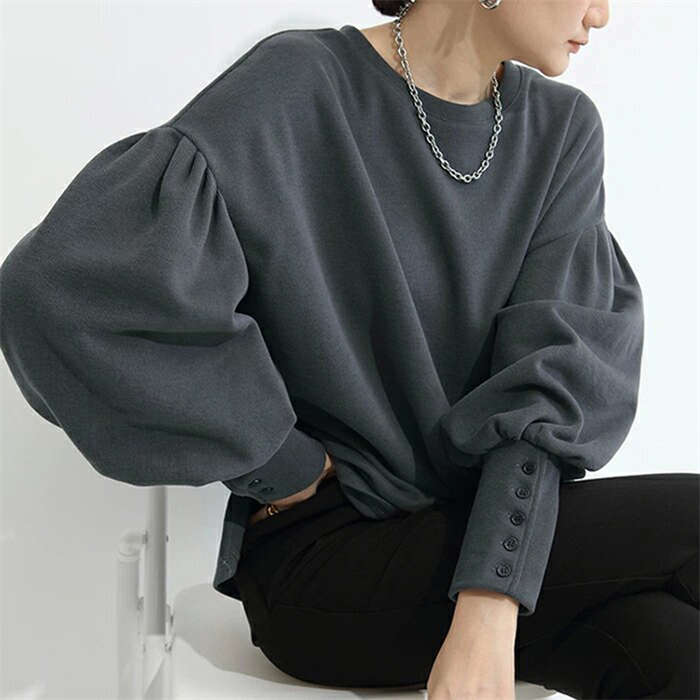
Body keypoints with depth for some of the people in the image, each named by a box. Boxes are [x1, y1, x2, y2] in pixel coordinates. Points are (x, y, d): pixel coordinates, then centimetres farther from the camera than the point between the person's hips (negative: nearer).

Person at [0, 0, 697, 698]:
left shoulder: (561, 128, 3)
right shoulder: (299, 87, -12)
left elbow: (552, 376, -9)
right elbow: (59, 286, -24)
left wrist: (489, 611, -22)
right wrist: (290, 470, -16)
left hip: (491, 525, 5)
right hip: (330, 558, -4)